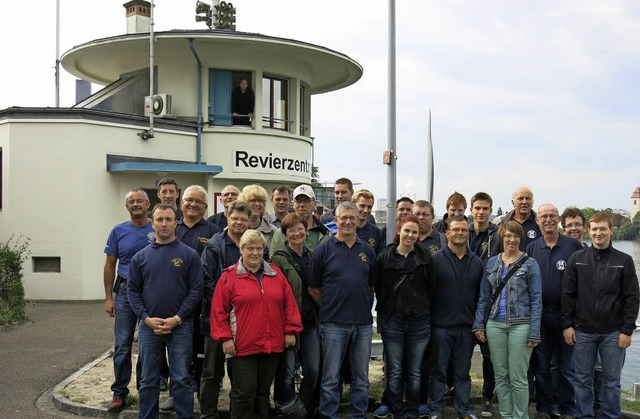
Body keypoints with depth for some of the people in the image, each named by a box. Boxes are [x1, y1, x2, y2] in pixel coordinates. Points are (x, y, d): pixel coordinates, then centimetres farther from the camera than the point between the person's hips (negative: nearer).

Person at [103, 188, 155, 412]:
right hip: (126, 291, 1)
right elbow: (110, 266, 7)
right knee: (122, 345, 2)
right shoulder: (118, 232, 5)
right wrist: (109, 298, 2)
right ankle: (119, 392, 12)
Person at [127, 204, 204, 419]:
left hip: (180, 327, -2)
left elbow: (196, 290, -5)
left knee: (181, 379, 4)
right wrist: (147, 318, -8)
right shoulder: (141, 256, 6)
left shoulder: (189, 254, -1)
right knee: (148, 380, 11)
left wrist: (177, 319, -13)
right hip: (148, 327, 2)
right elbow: (133, 291, 5)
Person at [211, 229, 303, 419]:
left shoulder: (275, 273, 8)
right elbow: (219, 310, -4)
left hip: (273, 345, 4)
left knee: (263, 391, 15)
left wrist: (291, 330, 4)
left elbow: (289, 303, 9)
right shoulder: (229, 276, -2)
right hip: (242, 346, -4)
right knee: (245, 392, -1)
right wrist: (225, 337, -9)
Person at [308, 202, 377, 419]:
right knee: (331, 378, 6)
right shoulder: (323, 250, -3)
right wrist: (330, 307, -2)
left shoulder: (368, 250, 7)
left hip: (363, 323, 4)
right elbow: (313, 288, 0)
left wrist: (364, 306, 5)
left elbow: (372, 284, 14)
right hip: (334, 324, -3)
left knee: (361, 377, 13)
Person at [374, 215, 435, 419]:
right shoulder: (384, 257, 0)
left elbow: (431, 288, 7)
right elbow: (378, 288, 6)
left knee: (414, 372, 8)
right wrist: (384, 311, 6)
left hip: (419, 322, 1)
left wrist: (424, 310, 5)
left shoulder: (426, 257, 3)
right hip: (392, 321, -1)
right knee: (394, 372, 4)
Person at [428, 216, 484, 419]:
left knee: (463, 372, 14)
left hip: (466, 327, 3)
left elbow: (479, 294, 11)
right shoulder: (436, 259, -5)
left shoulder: (476, 262, 8)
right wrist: (428, 321, -10)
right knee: (439, 371, 7)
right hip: (441, 326, -3)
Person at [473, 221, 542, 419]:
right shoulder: (492, 263, 8)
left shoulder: (530, 264, -3)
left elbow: (536, 300, -5)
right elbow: (484, 296, 11)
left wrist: (534, 333, -10)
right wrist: (479, 324, 5)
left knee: (518, 378, 1)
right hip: (495, 325, 4)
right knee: (500, 375, 11)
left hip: (520, 326, -4)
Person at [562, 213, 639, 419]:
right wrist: (567, 325, -3)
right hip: (583, 331, 1)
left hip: (613, 332, -1)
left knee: (612, 380, 8)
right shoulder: (577, 259, 2)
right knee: (583, 379, 9)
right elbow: (568, 295, 2)